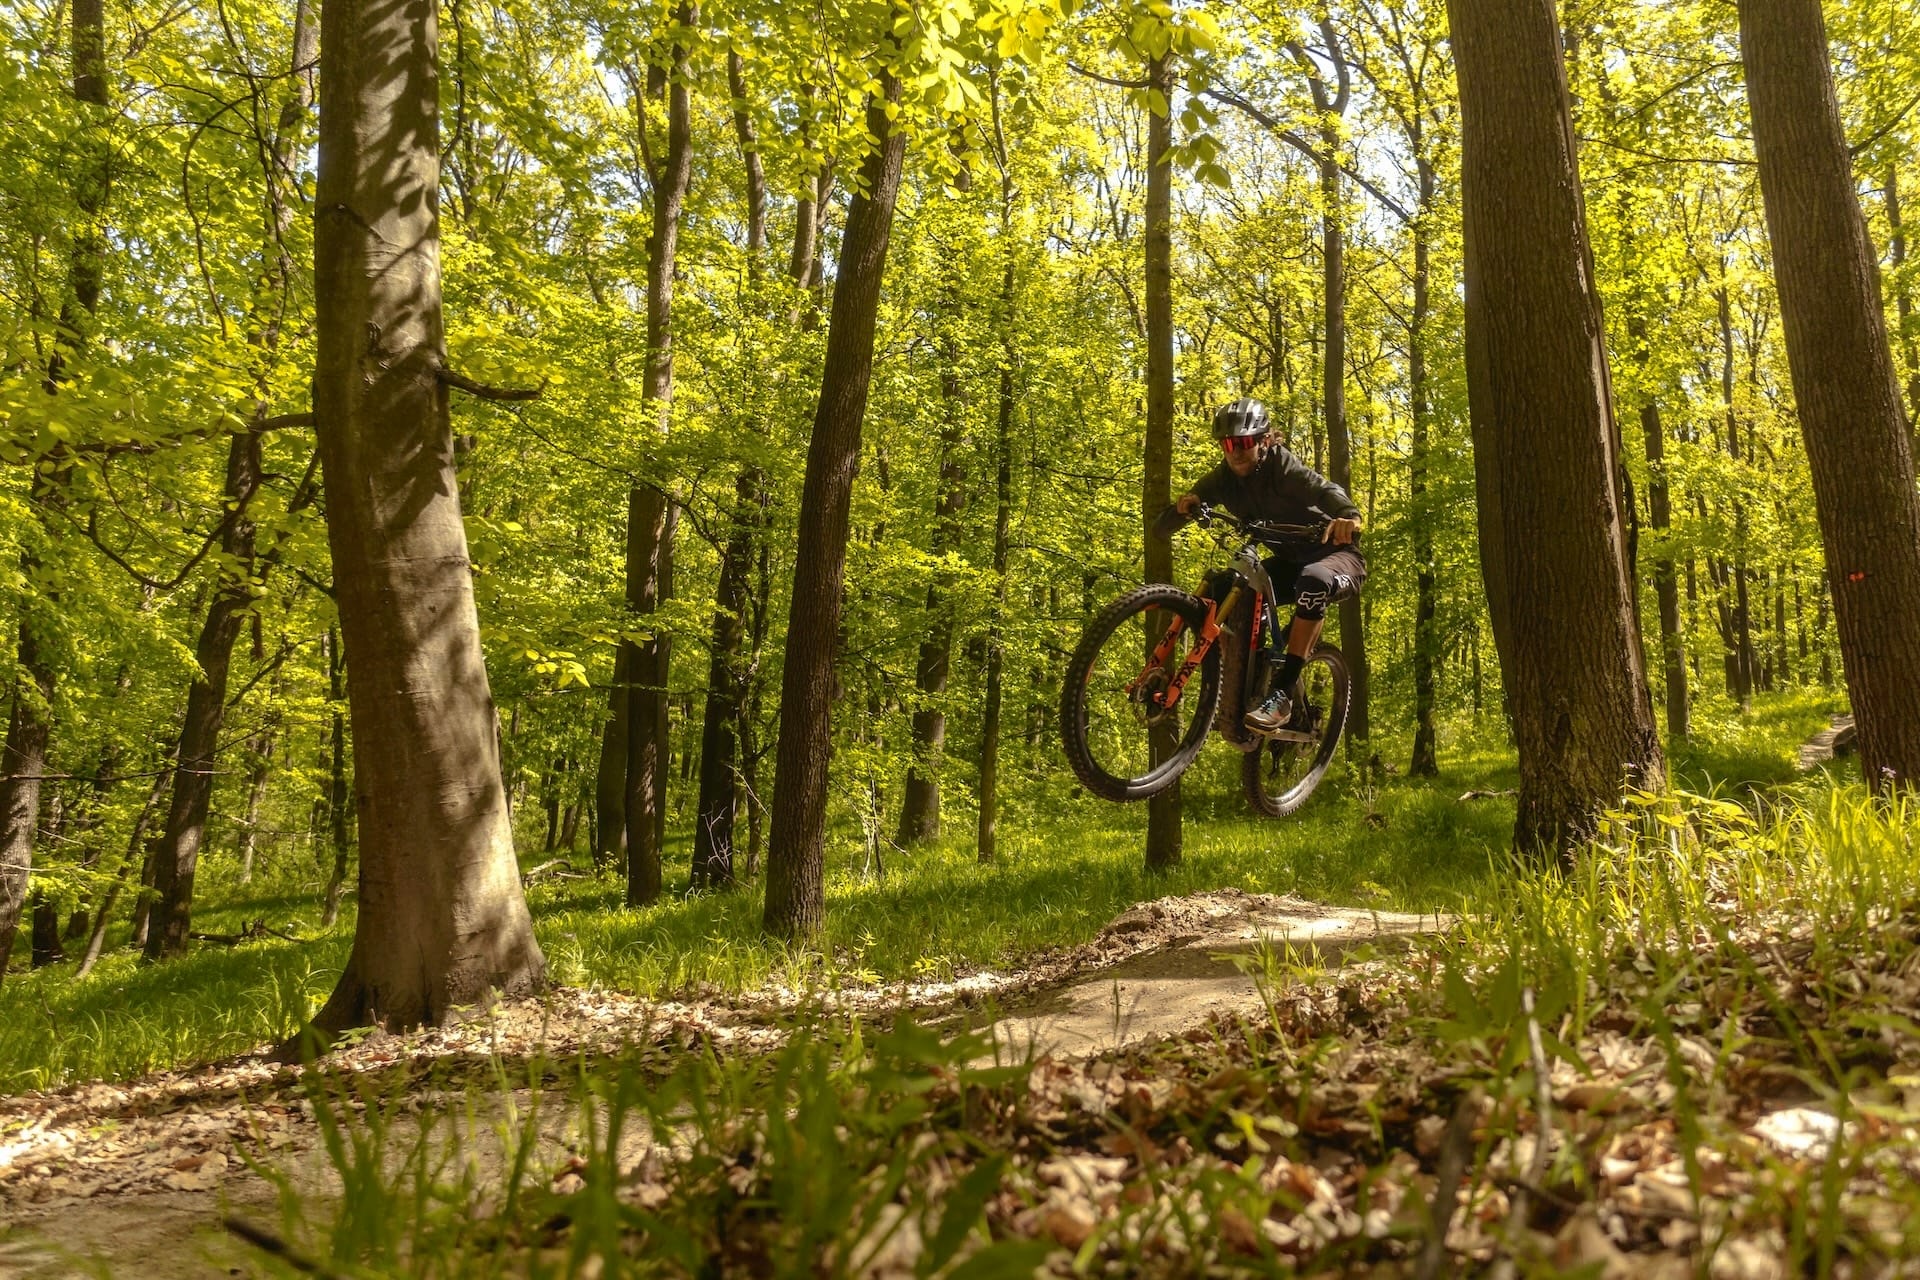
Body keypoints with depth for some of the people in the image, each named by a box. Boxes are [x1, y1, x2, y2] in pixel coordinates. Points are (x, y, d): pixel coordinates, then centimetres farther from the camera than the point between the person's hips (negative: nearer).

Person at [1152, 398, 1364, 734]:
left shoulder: (1281, 466, -21)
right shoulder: (1221, 480, -8)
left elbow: (1325, 489, -42)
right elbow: (1161, 529, -11)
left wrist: (1348, 515, -64)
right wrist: (1183, 508, -34)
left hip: (1334, 555, -5)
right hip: (1289, 561, 5)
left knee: (1314, 580, -40)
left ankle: (1282, 694, -39)